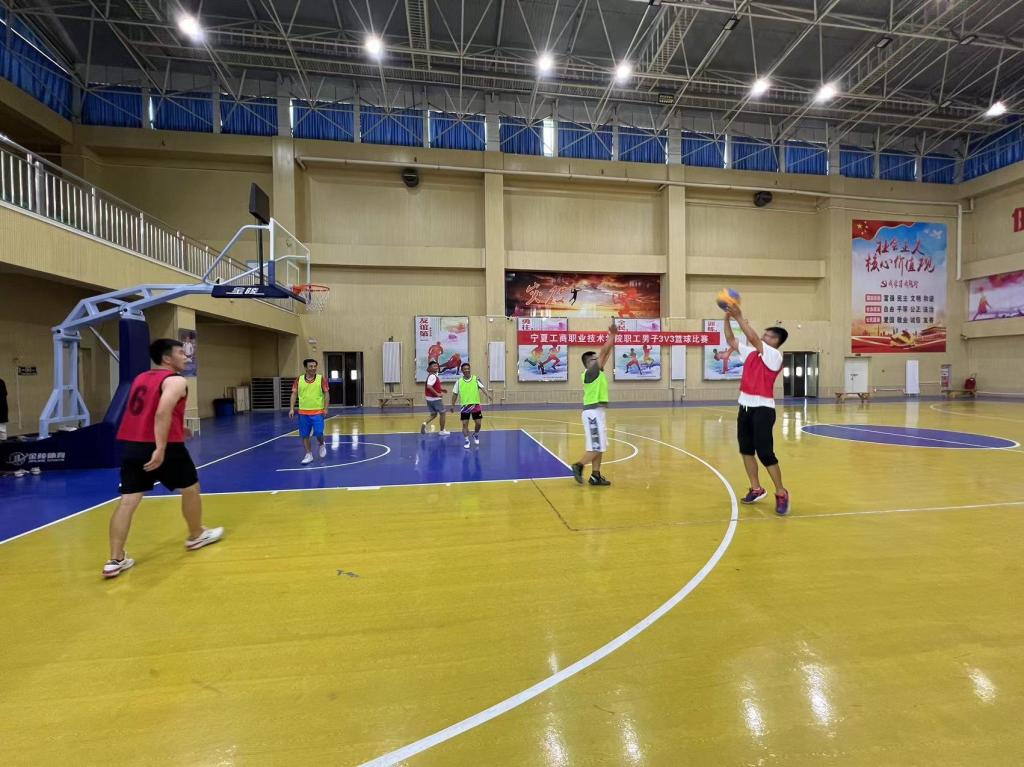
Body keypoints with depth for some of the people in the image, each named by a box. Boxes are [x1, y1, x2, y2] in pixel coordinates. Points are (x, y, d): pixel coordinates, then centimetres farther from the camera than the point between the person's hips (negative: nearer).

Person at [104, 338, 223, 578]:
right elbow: (162, 413, -23)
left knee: (128, 501, 6)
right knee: (190, 487, 13)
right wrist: (160, 448, -26)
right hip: (161, 446, -7)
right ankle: (196, 536, 29)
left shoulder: (140, 378, 18)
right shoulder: (175, 381, -8)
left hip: (130, 444, 7)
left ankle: (115, 560, 2)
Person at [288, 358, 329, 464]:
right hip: (303, 413, 3)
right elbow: (294, 394, 6)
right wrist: (291, 409, -2)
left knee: (318, 433, -8)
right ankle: (309, 455, 20)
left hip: (318, 412, -2)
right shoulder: (299, 380, 3)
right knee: (304, 435, 6)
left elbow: (326, 394, 0)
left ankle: (322, 445, 25)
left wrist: (325, 409, -7)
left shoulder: (321, 379, -2)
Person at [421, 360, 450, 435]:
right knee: (442, 413, 7)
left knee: (433, 414, 15)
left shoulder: (433, 375, 12)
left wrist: (441, 388, 14)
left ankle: (425, 423, -10)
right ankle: (442, 431, 16)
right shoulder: (433, 376, -18)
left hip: (430, 398, 9)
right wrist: (437, 394, -26)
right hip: (436, 398, -9)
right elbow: (429, 386, -31)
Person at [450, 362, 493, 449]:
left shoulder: (476, 379, -1)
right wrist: (453, 405, 7)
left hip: (475, 405, 0)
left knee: (478, 423, 3)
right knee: (465, 424, -1)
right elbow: (455, 394, 8)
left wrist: (488, 395, -31)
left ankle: (476, 435, 32)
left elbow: (483, 387, -14)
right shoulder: (459, 381, 1)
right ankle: (467, 441, 12)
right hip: (464, 406, 0)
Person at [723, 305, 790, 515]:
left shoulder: (774, 355, -10)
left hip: (763, 408, -8)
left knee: (765, 453, -7)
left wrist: (739, 317, -20)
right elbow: (731, 340, 13)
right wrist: (727, 319, 2)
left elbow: (753, 338, -23)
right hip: (746, 406, 8)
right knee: (746, 449, 13)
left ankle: (781, 493, 9)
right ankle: (756, 489, 25)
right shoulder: (751, 353, 11)